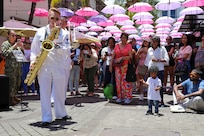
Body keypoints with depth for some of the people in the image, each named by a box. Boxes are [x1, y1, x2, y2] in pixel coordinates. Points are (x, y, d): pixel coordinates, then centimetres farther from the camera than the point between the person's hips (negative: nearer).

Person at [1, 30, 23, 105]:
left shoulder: (17, 44, 18)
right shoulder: (5, 44, 1)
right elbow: (5, 54, -15)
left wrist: (21, 47, 0)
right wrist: (13, 47, -15)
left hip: (18, 67, 7)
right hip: (10, 68, -7)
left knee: (18, 83, 11)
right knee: (12, 83, -8)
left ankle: (13, 96, 27)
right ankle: (10, 99, 1)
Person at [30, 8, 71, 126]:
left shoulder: (64, 33, 5)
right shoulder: (40, 32, 8)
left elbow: (67, 51, -4)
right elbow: (34, 48, 12)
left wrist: (56, 45, -19)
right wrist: (33, 60, -2)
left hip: (59, 67, 1)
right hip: (43, 67, 0)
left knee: (60, 92, 11)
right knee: (45, 93, -2)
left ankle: (61, 114, 27)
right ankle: (46, 118, 3)